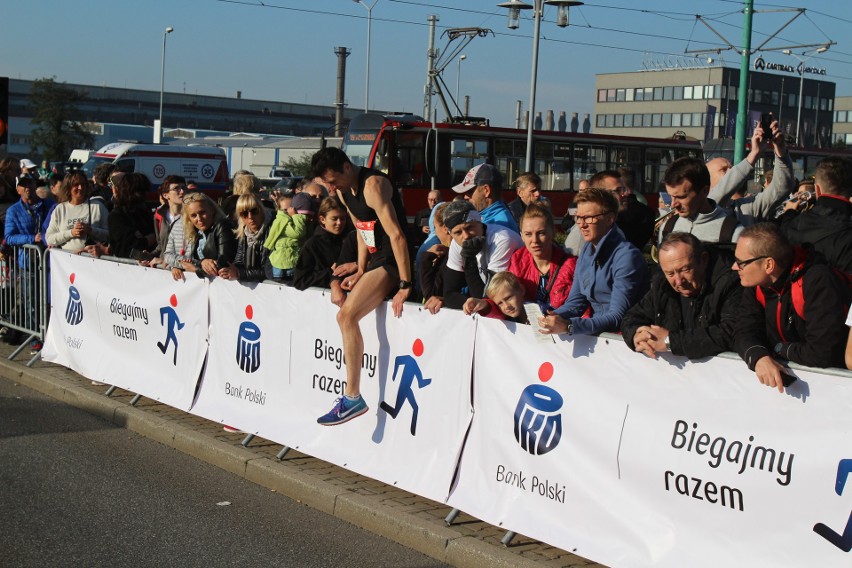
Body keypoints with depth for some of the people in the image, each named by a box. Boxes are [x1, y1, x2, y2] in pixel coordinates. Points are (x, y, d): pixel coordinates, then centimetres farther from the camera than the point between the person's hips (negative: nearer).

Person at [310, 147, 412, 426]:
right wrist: (360, 271, 11)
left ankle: (352, 398, -20)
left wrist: (405, 286, -27)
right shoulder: (343, 190, 9)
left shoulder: (373, 185, -20)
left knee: (347, 315, -23)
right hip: (375, 260, 11)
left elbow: (396, 235, -25)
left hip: (393, 263, -11)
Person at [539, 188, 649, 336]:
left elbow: (618, 318, -22)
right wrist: (554, 316, -8)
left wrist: (568, 326, -31)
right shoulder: (587, 250, 10)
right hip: (597, 332, 7)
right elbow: (576, 301, 14)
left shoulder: (626, 257, -16)